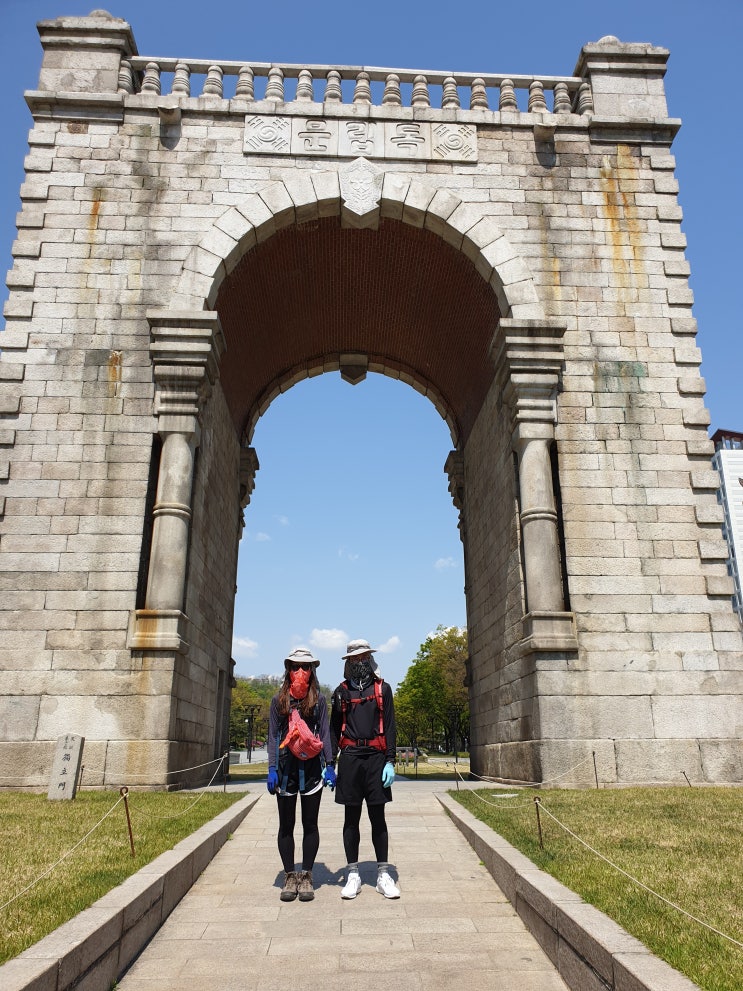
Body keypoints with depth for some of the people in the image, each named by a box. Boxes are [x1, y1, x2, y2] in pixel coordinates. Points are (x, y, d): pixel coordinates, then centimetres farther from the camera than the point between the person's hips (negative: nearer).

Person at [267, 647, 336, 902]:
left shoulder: (318, 699, 4)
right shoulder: (279, 699, 5)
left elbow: (325, 733, 3)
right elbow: (273, 736, 5)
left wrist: (329, 765, -4)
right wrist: (272, 768, -2)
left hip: (311, 766, -1)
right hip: (286, 766, 1)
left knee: (310, 824, 6)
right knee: (286, 824, 7)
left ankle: (306, 877, 17)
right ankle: (289, 876, 19)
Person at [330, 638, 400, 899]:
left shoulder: (382, 689, 6)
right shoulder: (341, 691, 9)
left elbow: (389, 727, 3)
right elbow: (334, 728, 11)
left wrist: (390, 761, -5)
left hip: (376, 757, -1)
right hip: (349, 758, 1)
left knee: (378, 817, 4)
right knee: (351, 818, 7)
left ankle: (383, 875, 13)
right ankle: (353, 875, 16)